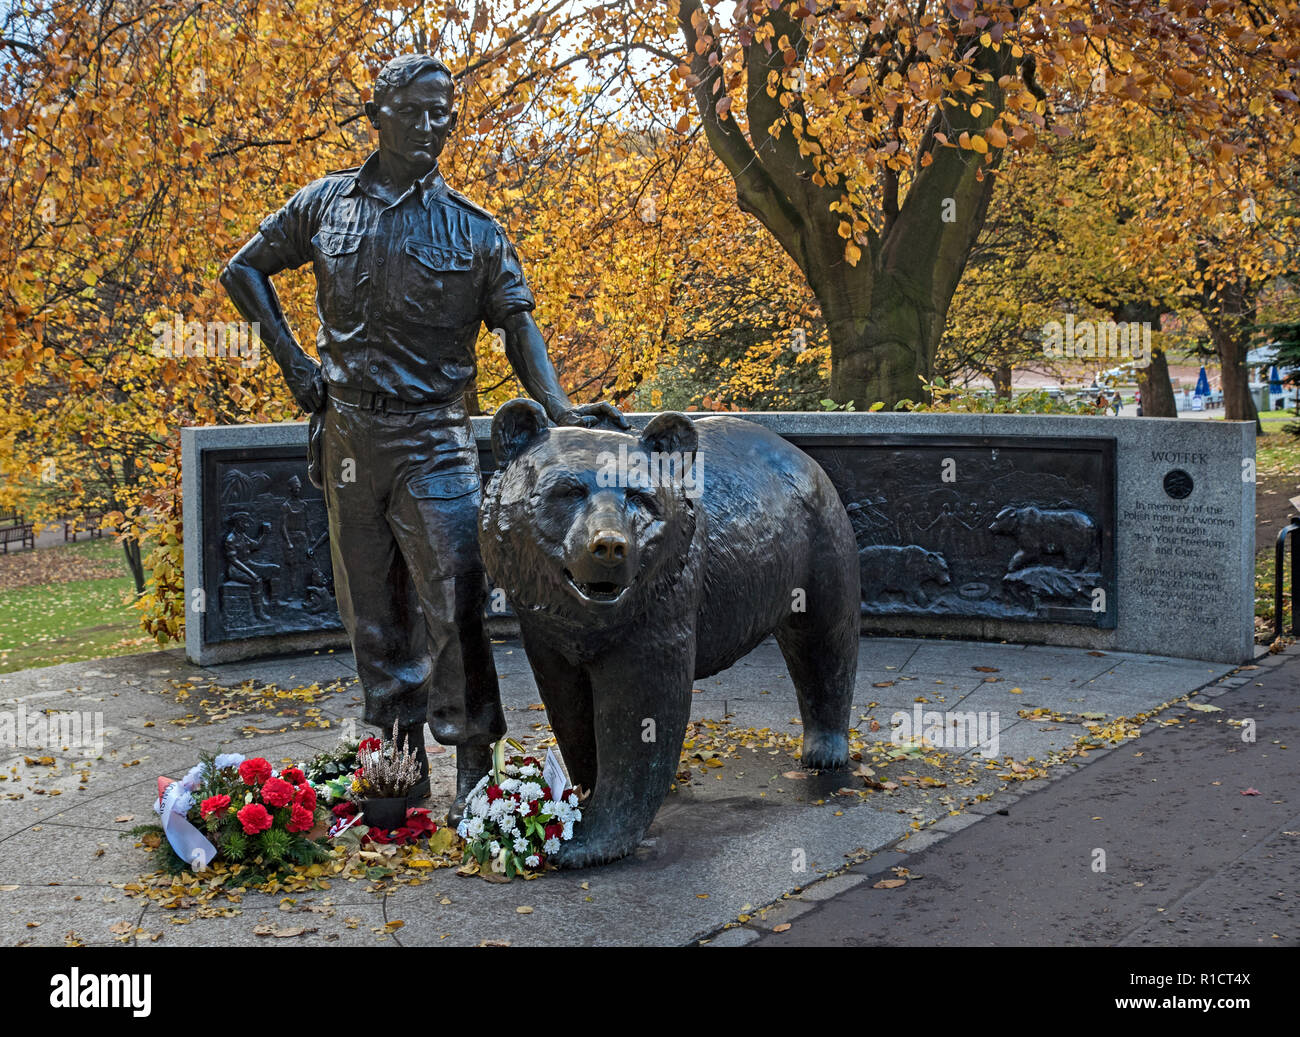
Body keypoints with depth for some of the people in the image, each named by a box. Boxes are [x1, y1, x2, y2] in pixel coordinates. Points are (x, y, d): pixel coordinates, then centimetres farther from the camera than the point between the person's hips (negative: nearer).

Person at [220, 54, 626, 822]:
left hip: (434, 441, -3)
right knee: (373, 615, 10)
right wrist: (292, 360, 6)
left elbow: (518, 325, -3)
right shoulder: (326, 205, 7)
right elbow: (245, 271, 17)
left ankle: (474, 767, -2)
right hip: (348, 435, 3)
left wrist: (558, 408, -19)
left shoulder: (472, 229, 1)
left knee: (455, 604, -11)